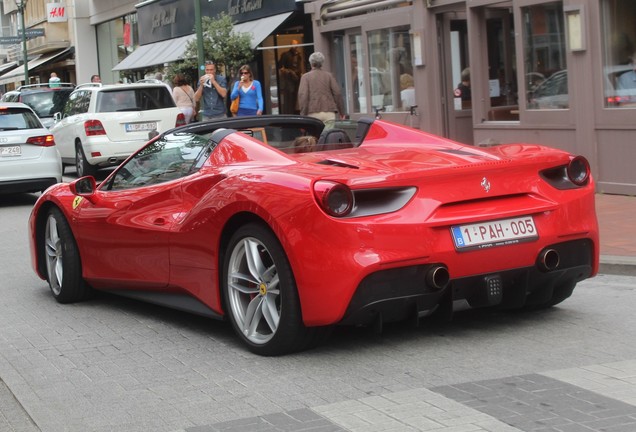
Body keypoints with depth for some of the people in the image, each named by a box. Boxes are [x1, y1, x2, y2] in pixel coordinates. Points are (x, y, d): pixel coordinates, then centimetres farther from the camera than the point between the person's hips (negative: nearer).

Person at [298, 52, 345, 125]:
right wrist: (342, 112, 12)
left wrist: (303, 115, -6)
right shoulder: (329, 75, 10)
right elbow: (337, 92, 4)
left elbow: (303, 95, -6)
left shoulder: (305, 77, 5)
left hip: (313, 114, -1)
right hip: (329, 113, 1)